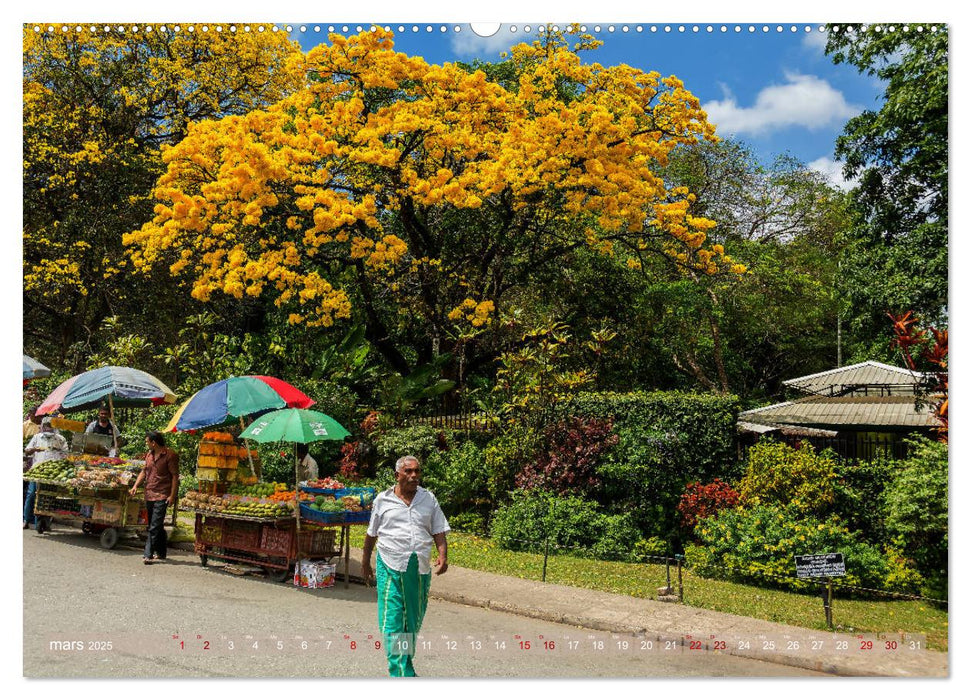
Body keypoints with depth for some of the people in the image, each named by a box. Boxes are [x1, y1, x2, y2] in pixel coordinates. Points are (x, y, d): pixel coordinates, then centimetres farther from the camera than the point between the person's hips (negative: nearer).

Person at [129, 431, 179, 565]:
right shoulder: (149, 454, 13)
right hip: (149, 495, 8)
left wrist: (172, 495, -14)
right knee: (157, 526, 15)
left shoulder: (170, 455, -10)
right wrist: (135, 486, 5)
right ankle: (161, 553, 25)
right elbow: (144, 471, 20)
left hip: (162, 496, -8)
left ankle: (149, 555, -9)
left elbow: (175, 476, -10)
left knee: (154, 527, -10)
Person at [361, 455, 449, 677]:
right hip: (391, 567, -2)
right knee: (392, 620, -10)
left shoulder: (429, 499, 9)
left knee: (413, 619, 13)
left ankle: (404, 661, 30)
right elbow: (371, 534, 13)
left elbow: (439, 531, 8)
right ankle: (402, 672, -9)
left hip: (420, 568, 3)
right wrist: (365, 563, 18)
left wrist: (443, 556, -8)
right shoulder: (382, 500, 4)